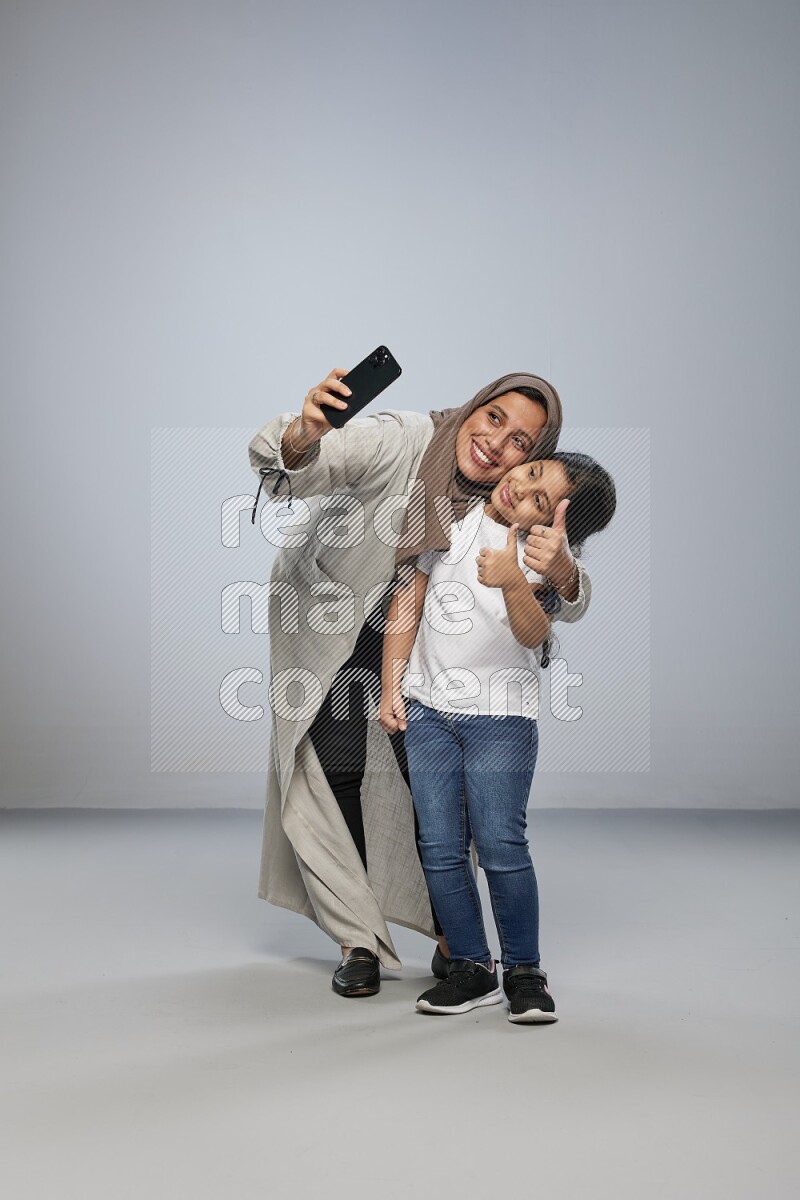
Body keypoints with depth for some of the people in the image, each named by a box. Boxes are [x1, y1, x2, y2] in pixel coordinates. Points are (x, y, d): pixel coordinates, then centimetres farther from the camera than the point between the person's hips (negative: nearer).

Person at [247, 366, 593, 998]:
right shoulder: (400, 441, -31)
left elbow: (570, 606, -22)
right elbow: (284, 468, -40)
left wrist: (561, 571, -47)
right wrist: (303, 433, -65)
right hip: (324, 610, -2)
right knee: (334, 773, -7)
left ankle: (453, 937, 17)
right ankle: (359, 942, 7)